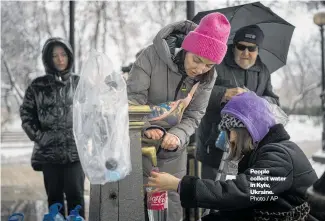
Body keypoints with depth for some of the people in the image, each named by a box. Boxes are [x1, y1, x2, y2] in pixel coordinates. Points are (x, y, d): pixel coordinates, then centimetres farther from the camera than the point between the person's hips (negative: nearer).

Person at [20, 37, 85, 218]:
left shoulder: (79, 83, 5)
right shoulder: (38, 86, 4)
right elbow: (26, 113, 7)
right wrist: (37, 136, -3)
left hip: (76, 149, -1)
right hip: (48, 150, 1)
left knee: (75, 194, -2)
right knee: (54, 196, 8)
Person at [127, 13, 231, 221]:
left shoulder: (208, 77, -10)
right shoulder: (153, 55, -21)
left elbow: (194, 115, -10)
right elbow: (133, 96, -20)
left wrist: (178, 135, -31)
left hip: (173, 150, 3)